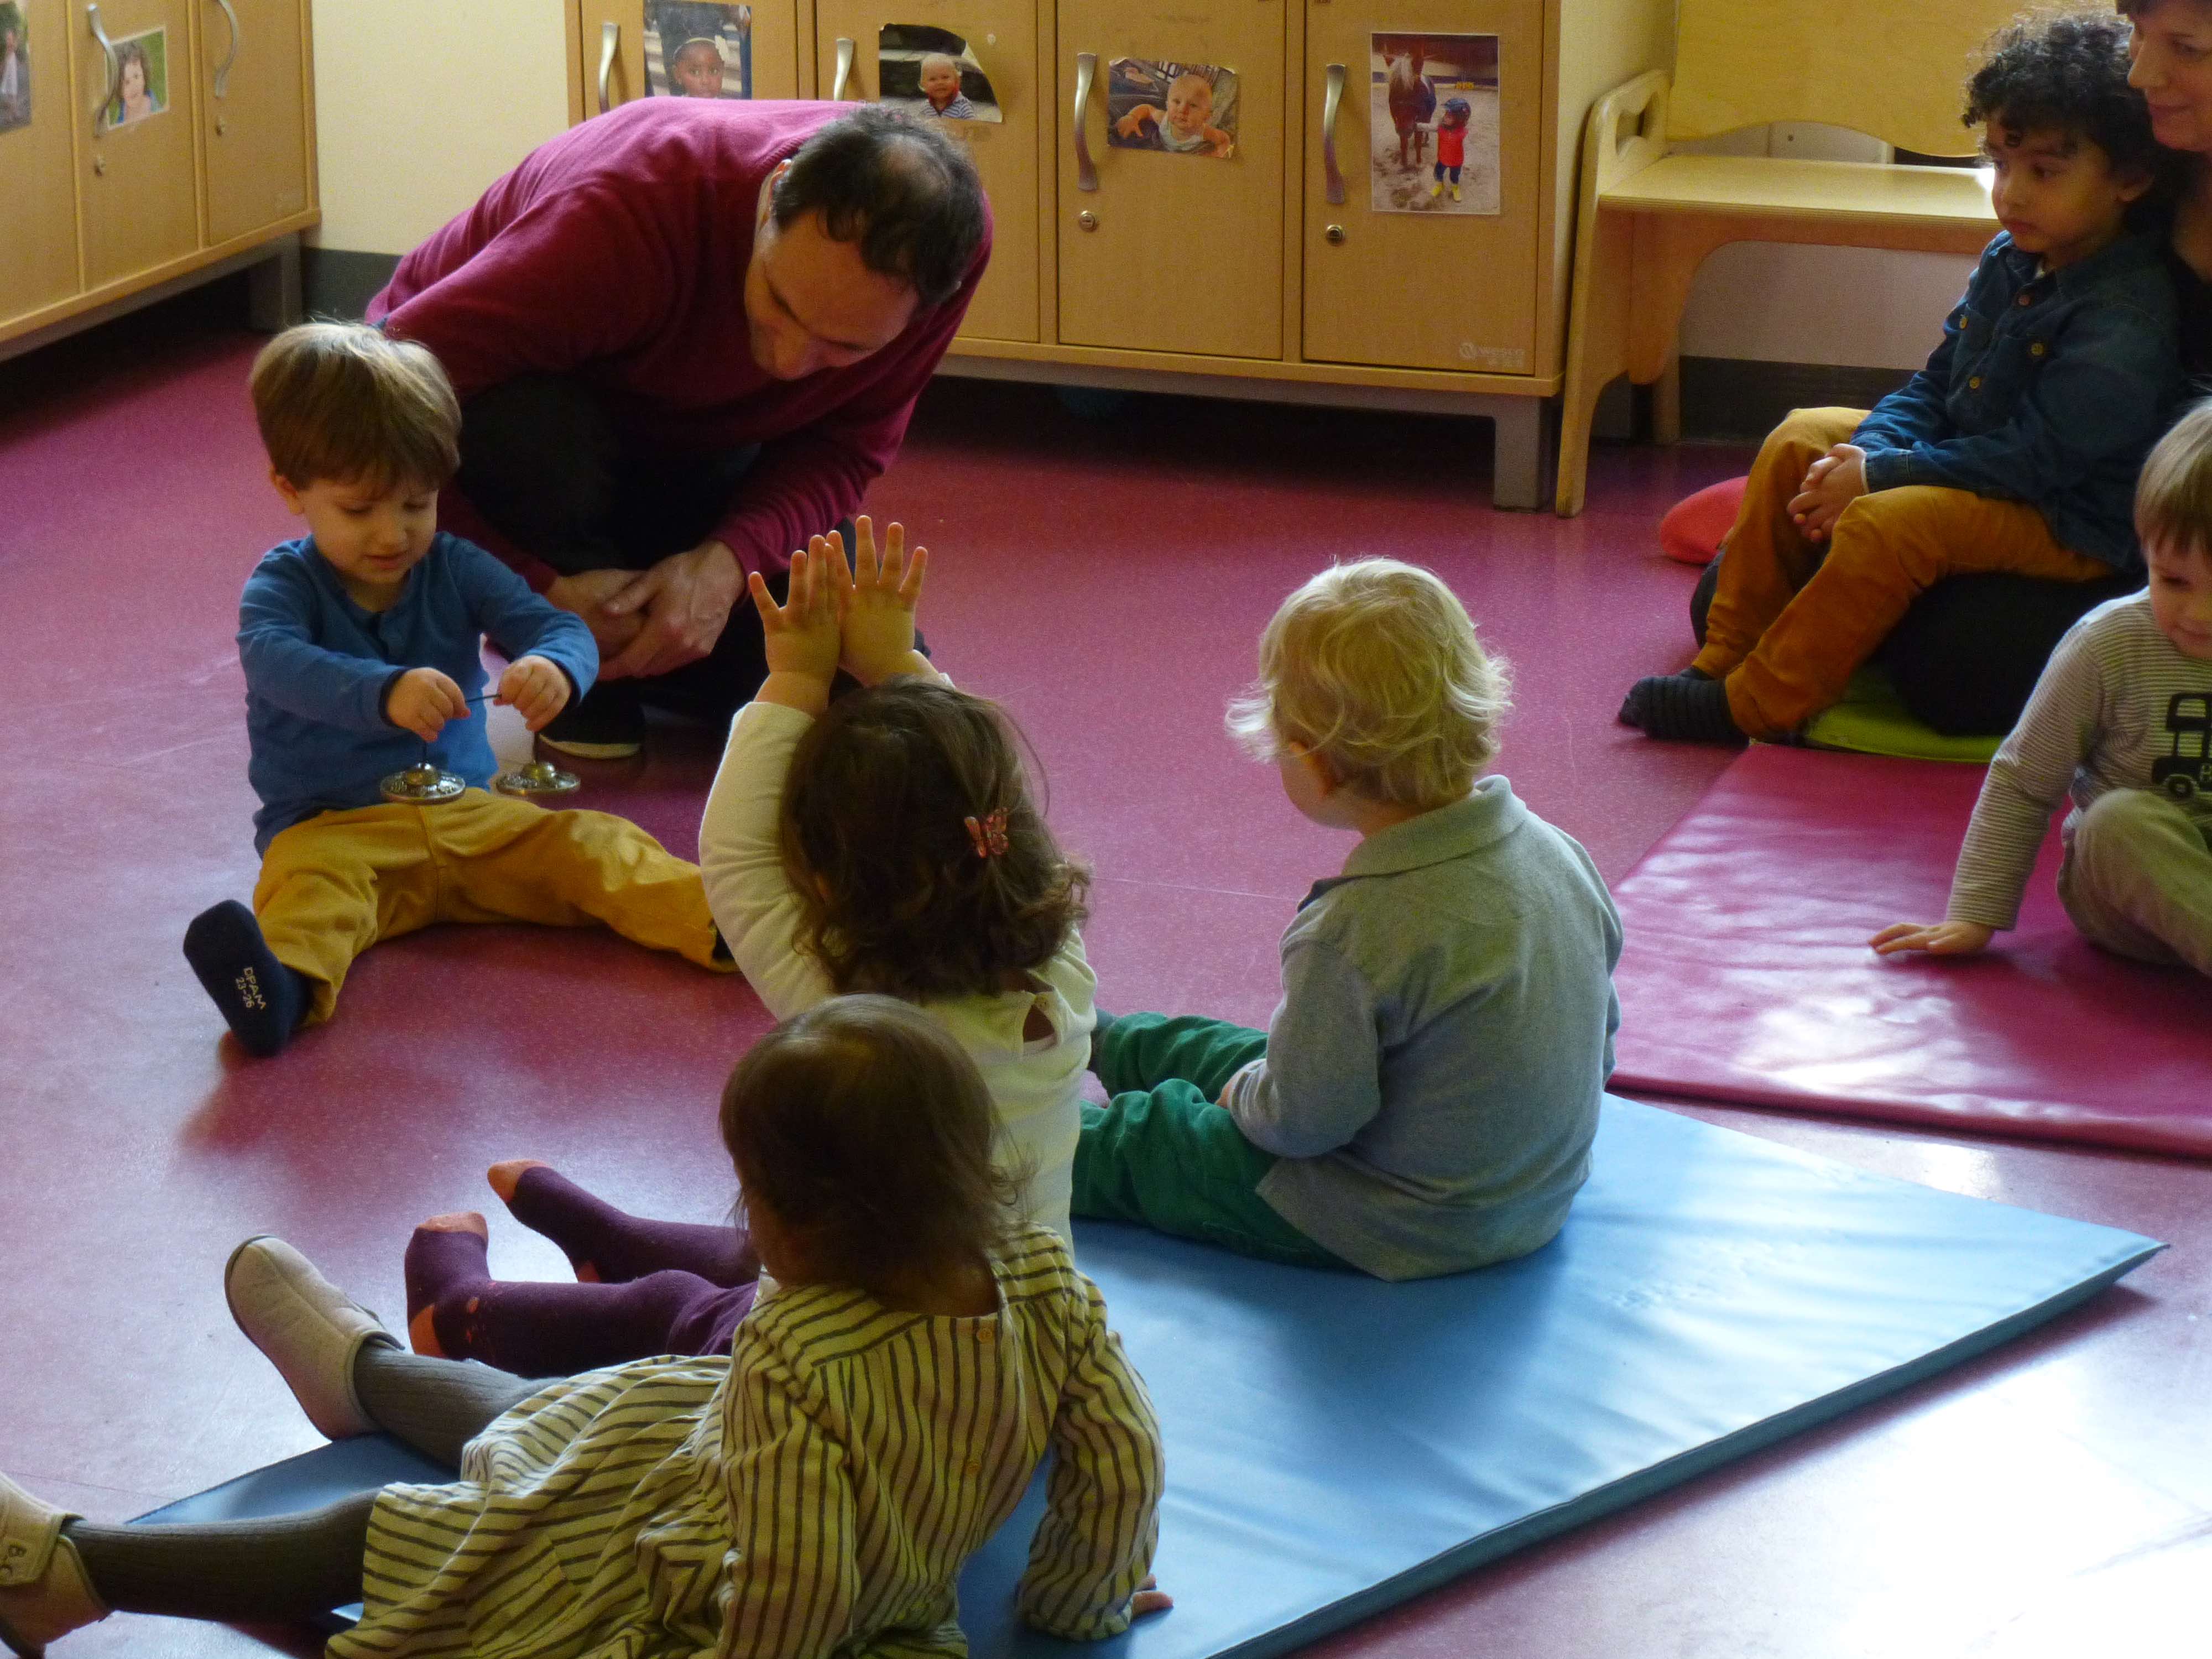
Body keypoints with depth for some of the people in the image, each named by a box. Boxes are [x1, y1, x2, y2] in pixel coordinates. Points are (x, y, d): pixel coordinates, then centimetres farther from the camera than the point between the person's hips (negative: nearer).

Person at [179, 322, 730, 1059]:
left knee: (592, 845, -16)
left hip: (467, 813, 4)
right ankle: (284, 986, -66)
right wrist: (384, 694, -47)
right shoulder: (284, 584, -3)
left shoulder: (456, 569, 7)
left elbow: (559, 628, -3)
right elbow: (276, 660, -26)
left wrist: (555, 669, -31)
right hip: (333, 825, -4)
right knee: (308, 883, -36)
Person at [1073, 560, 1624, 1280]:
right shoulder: (1559, 853, -10)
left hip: (1403, 1234, -9)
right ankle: (1094, 1040, 61)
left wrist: (1243, 1097, -1)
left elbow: (1305, 1118, -25)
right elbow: (1599, 1035, 4)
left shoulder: (1353, 937, -34)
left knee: (1130, 1142, 13)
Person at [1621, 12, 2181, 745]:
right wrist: (1868, 450, -10)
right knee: (1801, 439, 6)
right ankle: (1725, 657, 5)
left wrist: (1878, 476, -22)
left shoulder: (2125, 322, -26)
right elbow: (1934, 385, 10)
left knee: (1887, 524, -31)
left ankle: (1755, 706, -20)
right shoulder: (2011, 261, 3)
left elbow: (2033, 459, -26)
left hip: (2072, 523, -10)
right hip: (1974, 460, 10)